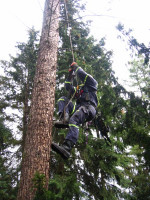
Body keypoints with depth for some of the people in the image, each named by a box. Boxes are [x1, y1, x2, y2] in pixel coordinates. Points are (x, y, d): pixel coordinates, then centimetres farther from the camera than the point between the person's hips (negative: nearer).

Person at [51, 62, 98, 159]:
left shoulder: (92, 84, 22)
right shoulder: (79, 90, 42)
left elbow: (81, 74, 9)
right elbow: (68, 87, 43)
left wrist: (76, 66, 26)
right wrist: (70, 74, 37)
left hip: (88, 108, -8)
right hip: (78, 108, 8)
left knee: (73, 120, -36)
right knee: (63, 99, 1)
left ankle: (67, 147, -58)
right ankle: (64, 118, -30)